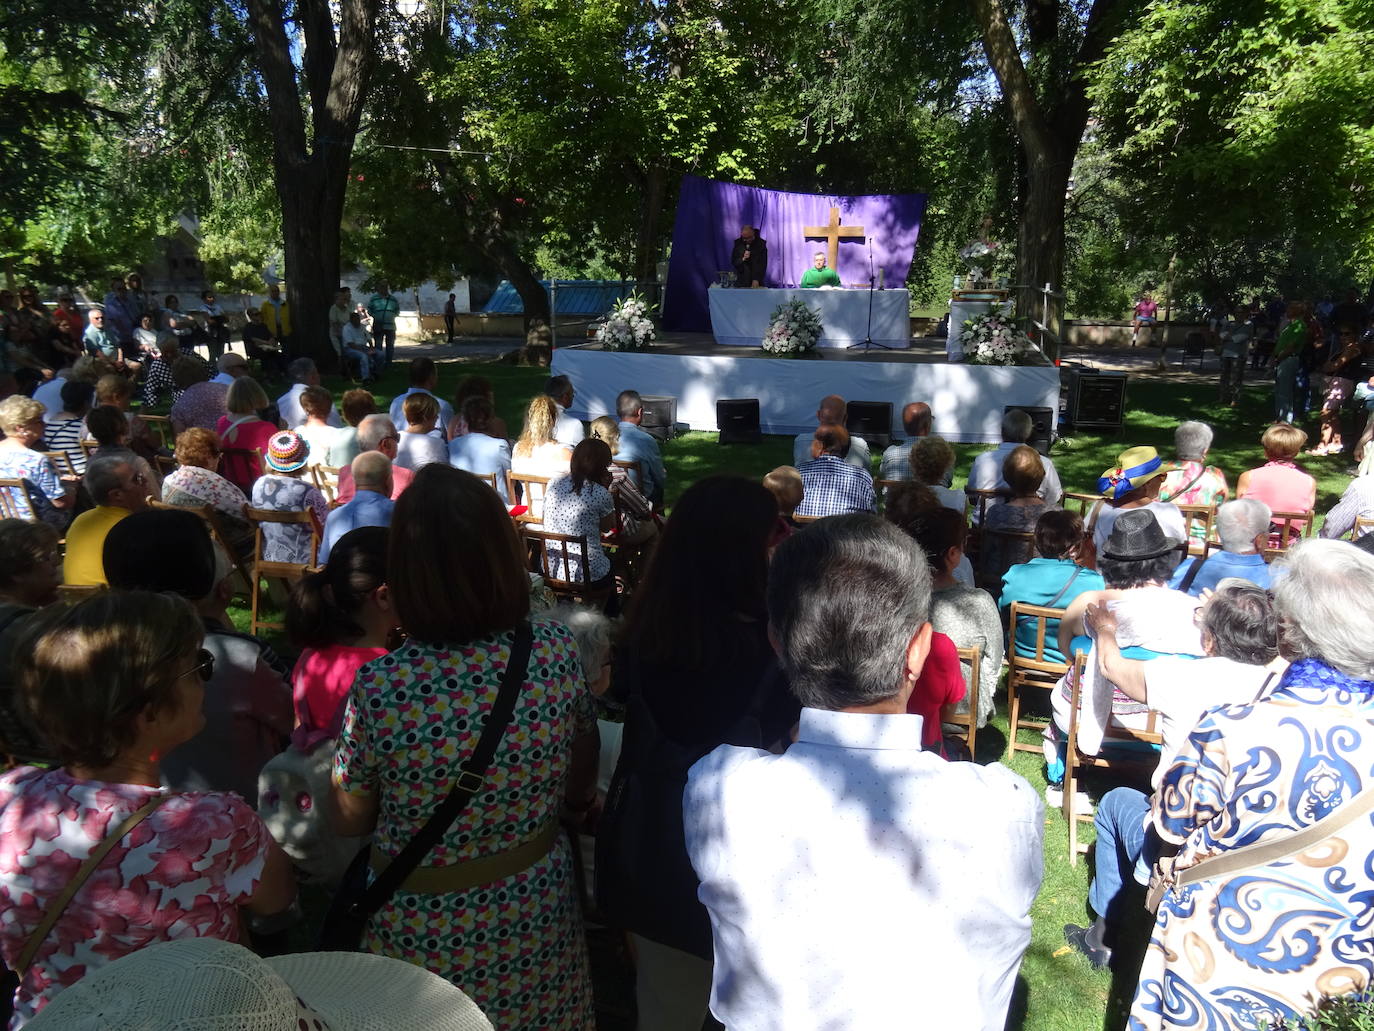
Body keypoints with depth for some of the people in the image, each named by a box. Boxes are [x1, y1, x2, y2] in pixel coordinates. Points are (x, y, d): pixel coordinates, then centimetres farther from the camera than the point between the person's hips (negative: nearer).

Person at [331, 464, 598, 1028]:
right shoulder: (559, 653, -18)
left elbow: (350, 822, -8)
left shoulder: (378, 686, -26)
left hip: (424, 934, -2)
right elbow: (580, 788, -3)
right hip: (538, 919, 2)